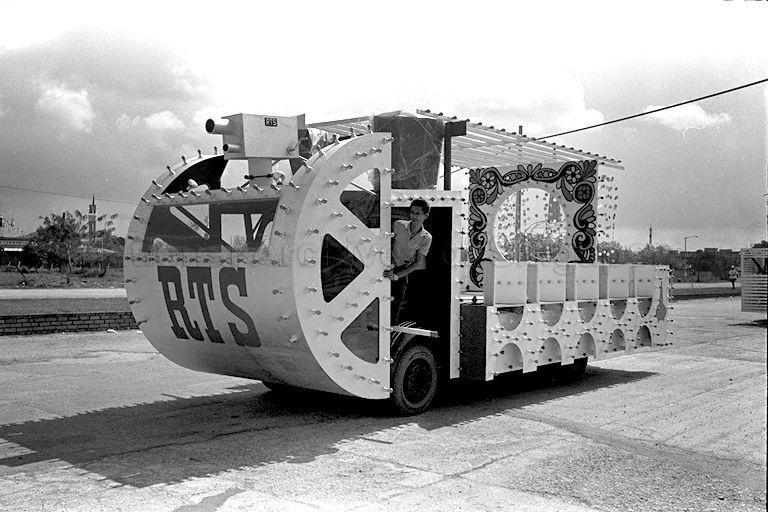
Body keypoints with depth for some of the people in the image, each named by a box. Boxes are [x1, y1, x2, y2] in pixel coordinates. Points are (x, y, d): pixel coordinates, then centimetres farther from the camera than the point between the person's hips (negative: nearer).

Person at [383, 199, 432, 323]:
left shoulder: (426, 238, -3)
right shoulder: (398, 225, -5)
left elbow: (418, 263, -5)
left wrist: (397, 275, -16)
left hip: (402, 275, 1)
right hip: (387, 269, -1)